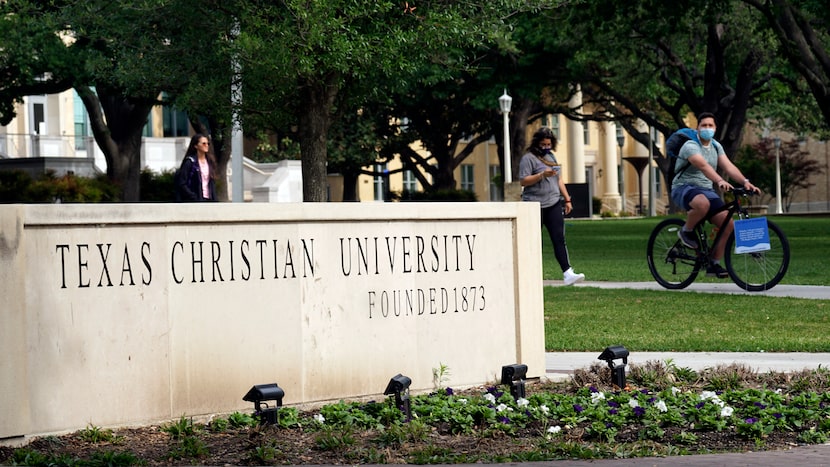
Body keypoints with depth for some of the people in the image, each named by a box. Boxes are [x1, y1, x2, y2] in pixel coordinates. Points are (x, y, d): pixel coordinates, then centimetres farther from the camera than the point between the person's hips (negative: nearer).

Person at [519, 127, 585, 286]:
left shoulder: (551, 156, 18)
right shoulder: (528, 158, -4)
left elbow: (558, 180, 25)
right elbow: (523, 181, -13)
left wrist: (567, 199, 21)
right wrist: (542, 175, -22)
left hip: (554, 204, 5)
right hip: (534, 205, -5)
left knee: (559, 239, -7)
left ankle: (568, 273, -16)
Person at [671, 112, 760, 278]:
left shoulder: (716, 146, 10)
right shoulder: (691, 146, -14)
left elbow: (728, 166, -3)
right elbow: (703, 166, -32)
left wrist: (745, 182, -20)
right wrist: (720, 181, -49)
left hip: (706, 189, 7)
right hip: (684, 188, -7)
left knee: (728, 223, -13)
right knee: (703, 203, -43)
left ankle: (714, 264, 0)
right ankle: (686, 231, -12)